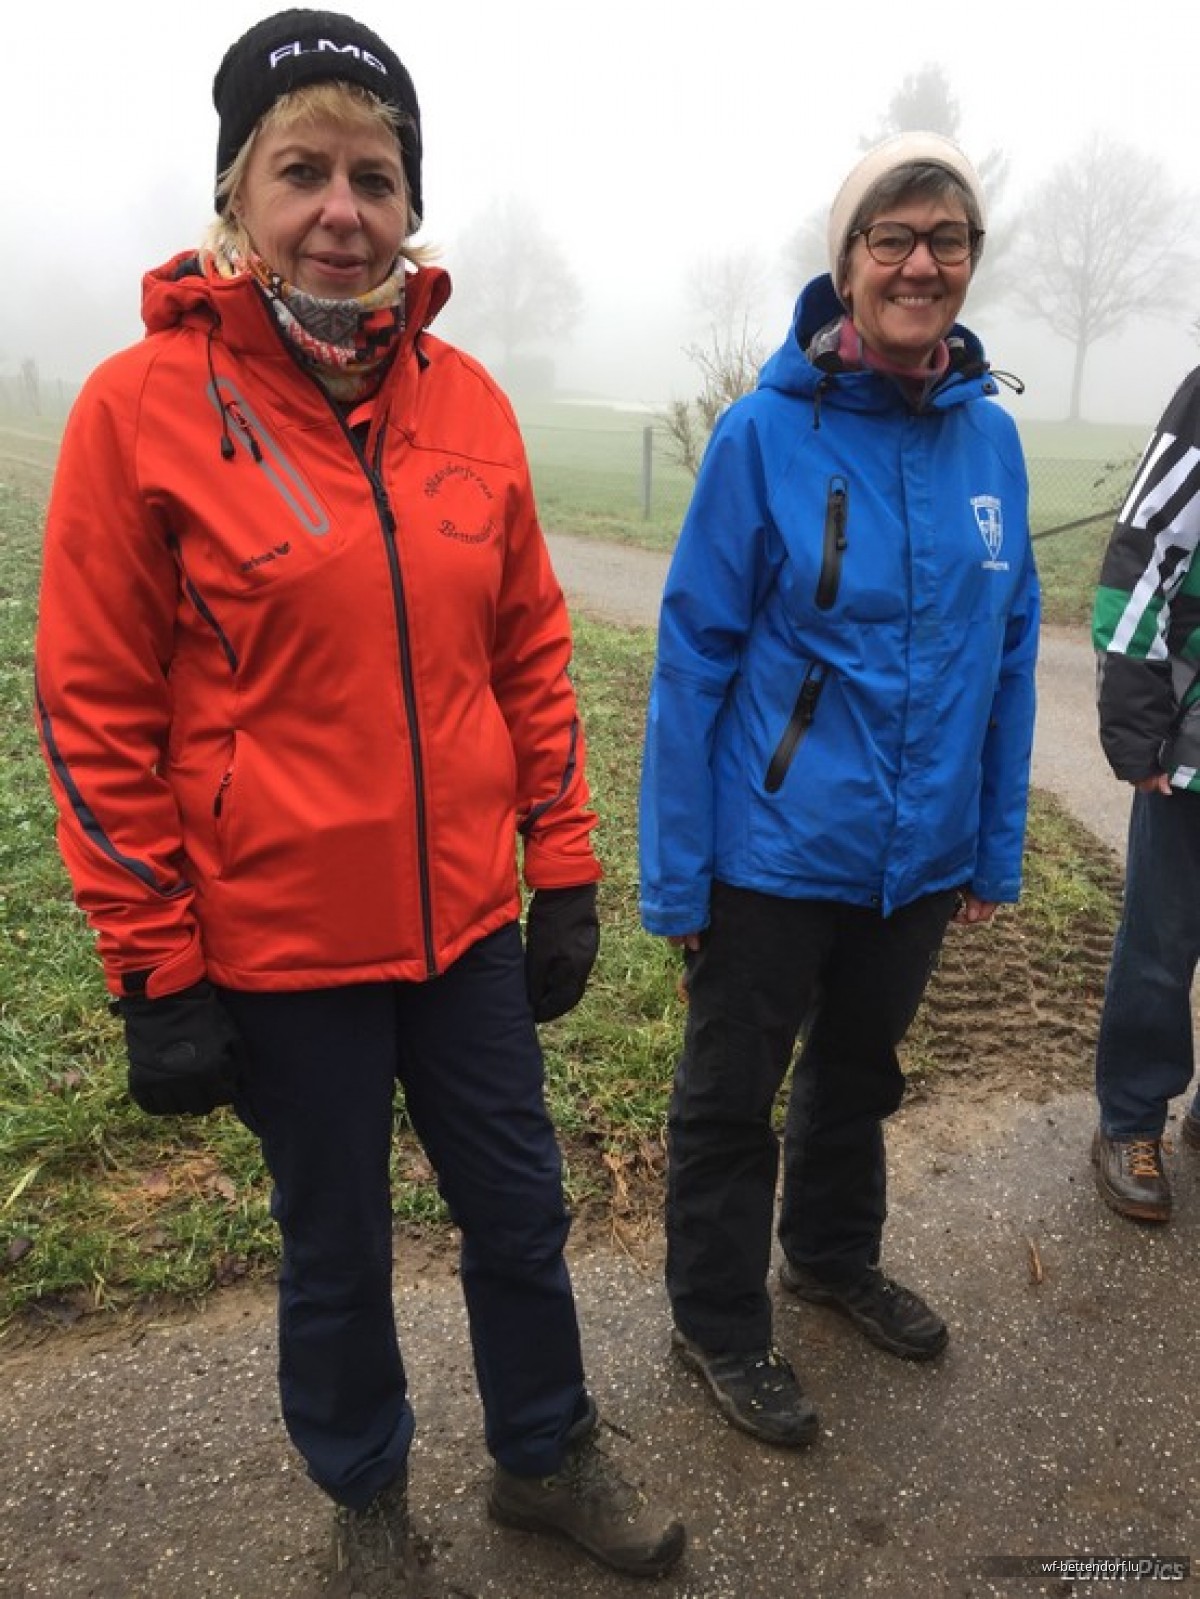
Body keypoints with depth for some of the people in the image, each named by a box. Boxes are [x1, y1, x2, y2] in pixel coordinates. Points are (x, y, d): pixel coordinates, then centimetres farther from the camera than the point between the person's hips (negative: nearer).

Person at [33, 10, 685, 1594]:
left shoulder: (467, 400, 1)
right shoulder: (142, 404, -10)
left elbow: (531, 652, 6)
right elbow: (100, 716, -9)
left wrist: (564, 868, 6)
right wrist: (157, 972, -8)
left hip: (466, 920, 4)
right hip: (276, 942, -3)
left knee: (520, 1207, 19)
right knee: (336, 1246, 17)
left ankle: (545, 1459, 48)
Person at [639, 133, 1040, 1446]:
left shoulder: (990, 436, -1)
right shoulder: (765, 430, -14)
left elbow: (1008, 652, 6)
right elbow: (691, 656, -12)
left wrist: (995, 846, 7)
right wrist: (676, 873, -12)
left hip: (918, 850, 5)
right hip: (773, 852, -4)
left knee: (859, 1068, 24)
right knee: (731, 1094, 12)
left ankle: (833, 1255, 50)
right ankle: (718, 1325, 35)